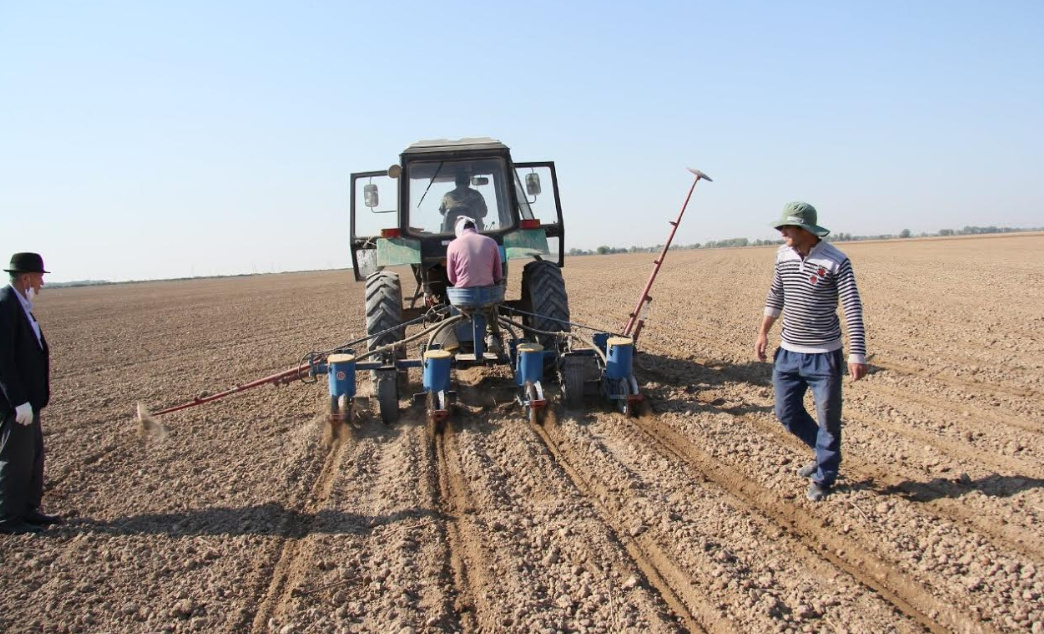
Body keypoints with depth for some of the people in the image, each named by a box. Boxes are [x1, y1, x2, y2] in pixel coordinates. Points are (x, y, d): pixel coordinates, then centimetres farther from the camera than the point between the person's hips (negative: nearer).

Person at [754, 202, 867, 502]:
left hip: (824, 355, -6)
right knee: (787, 413, 13)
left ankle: (823, 477, 23)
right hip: (788, 352, 6)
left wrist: (857, 355, -21)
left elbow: (853, 309, -16)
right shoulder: (783, 255, 2)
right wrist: (763, 331, 15)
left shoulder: (836, 261, -15)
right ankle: (824, 454, 37)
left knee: (828, 419, 4)